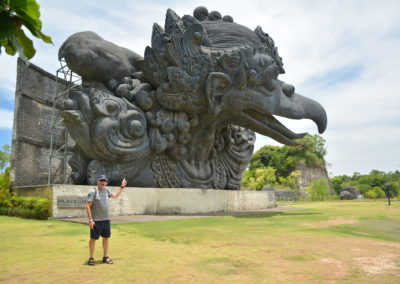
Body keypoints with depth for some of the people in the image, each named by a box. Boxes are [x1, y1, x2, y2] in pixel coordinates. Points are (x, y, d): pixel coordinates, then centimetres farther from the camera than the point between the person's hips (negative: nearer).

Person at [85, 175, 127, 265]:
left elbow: (115, 195, 29)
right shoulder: (93, 192, -10)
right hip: (96, 221, -7)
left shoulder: (106, 191, 10)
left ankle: (105, 257, 23)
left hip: (106, 220, 7)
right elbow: (88, 206, -13)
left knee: (106, 238, 12)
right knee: (93, 239, 3)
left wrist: (122, 187, 22)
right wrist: (90, 219, -18)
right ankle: (91, 258, 16)